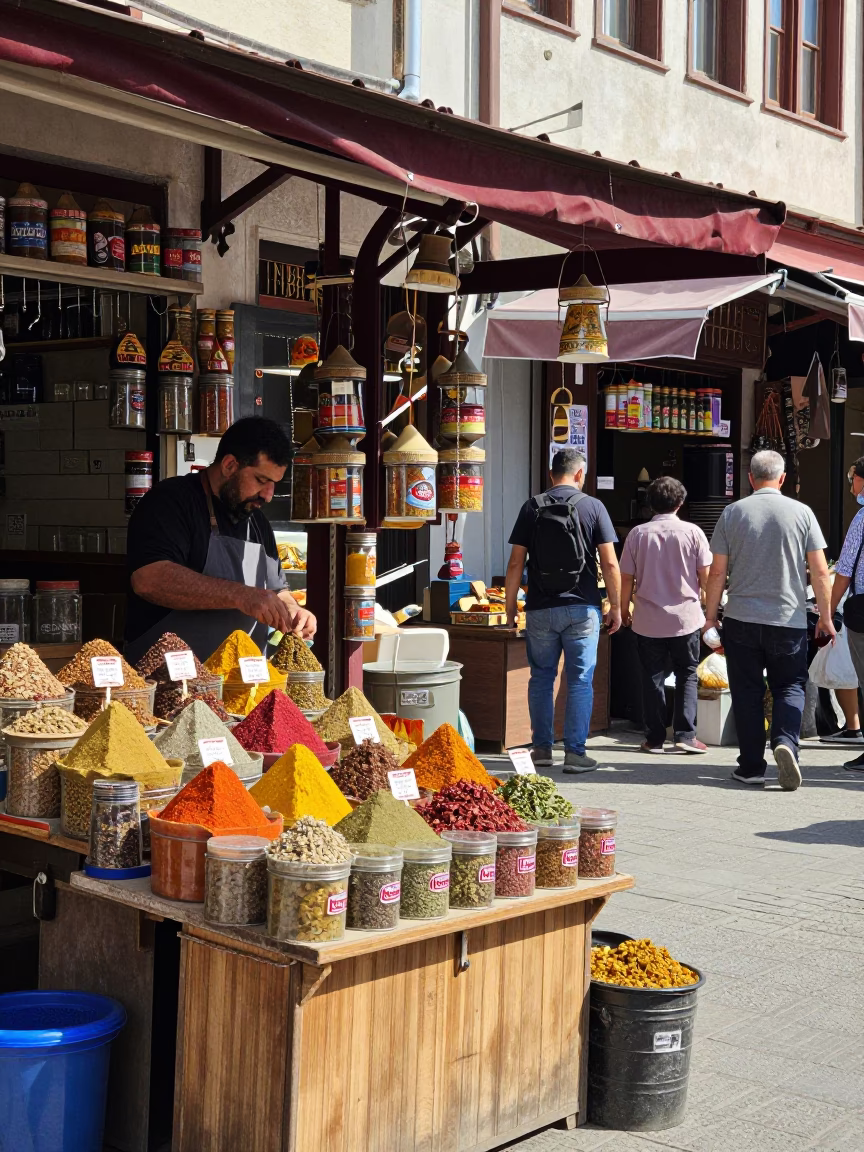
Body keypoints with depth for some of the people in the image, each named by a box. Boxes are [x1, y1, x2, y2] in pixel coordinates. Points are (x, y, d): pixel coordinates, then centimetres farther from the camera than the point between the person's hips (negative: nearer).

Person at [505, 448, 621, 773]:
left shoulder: (532, 507, 3)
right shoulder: (592, 507, -1)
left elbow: (516, 563, 1)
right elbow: (610, 563, -5)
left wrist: (510, 606, 8)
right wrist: (615, 606, 3)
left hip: (540, 609, 2)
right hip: (581, 608, -2)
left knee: (541, 678, 12)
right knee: (580, 681, 3)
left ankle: (542, 748, 16)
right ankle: (575, 753, 1)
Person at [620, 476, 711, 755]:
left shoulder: (637, 534, -3)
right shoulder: (692, 533, -6)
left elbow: (626, 578, -1)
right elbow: (706, 576, -3)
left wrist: (624, 610, 12)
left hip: (648, 620, 1)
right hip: (686, 617, -1)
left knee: (652, 678, 9)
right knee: (687, 676, 10)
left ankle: (654, 738, 11)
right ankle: (685, 735, 3)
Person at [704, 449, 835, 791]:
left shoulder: (732, 513, 0)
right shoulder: (802, 513, -2)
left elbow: (717, 572, 0)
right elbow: (820, 572, -2)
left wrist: (710, 615, 9)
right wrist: (825, 617, 7)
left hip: (741, 620, 1)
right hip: (790, 620, 0)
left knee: (747, 692, 8)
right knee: (790, 686, 11)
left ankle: (751, 766, 10)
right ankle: (785, 742, -14)